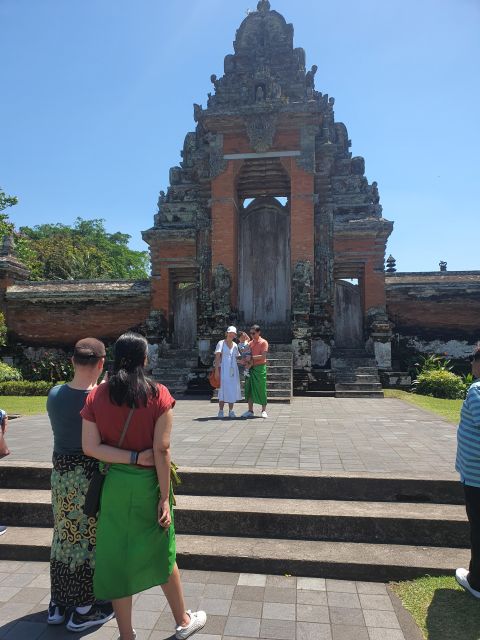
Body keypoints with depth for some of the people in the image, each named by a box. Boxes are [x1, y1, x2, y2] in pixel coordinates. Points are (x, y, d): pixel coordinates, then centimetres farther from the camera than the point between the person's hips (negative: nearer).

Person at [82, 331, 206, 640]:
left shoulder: (97, 396, -5)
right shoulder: (158, 395, -14)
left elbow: (90, 447, -10)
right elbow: (162, 449, -16)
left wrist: (128, 458, -9)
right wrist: (165, 497, -11)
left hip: (114, 484, 2)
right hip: (150, 483, -1)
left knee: (118, 557, 15)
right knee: (162, 554, 18)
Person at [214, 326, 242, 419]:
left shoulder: (235, 345, 13)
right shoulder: (221, 343, -2)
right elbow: (217, 357, -8)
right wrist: (216, 369, -17)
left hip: (233, 370, 5)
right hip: (224, 370, -5)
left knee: (233, 390, 6)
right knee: (223, 390, -6)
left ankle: (231, 411, 15)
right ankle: (221, 411, 3)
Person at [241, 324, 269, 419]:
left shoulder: (263, 342, -4)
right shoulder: (250, 343, 14)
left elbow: (263, 356, -14)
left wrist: (251, 357, -20)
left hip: (260, 368, -6)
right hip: (251, 368, 6)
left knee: (261, 389, -2)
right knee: (249, 389, 4)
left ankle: (264, 410, 9)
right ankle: (250, 411, 11)